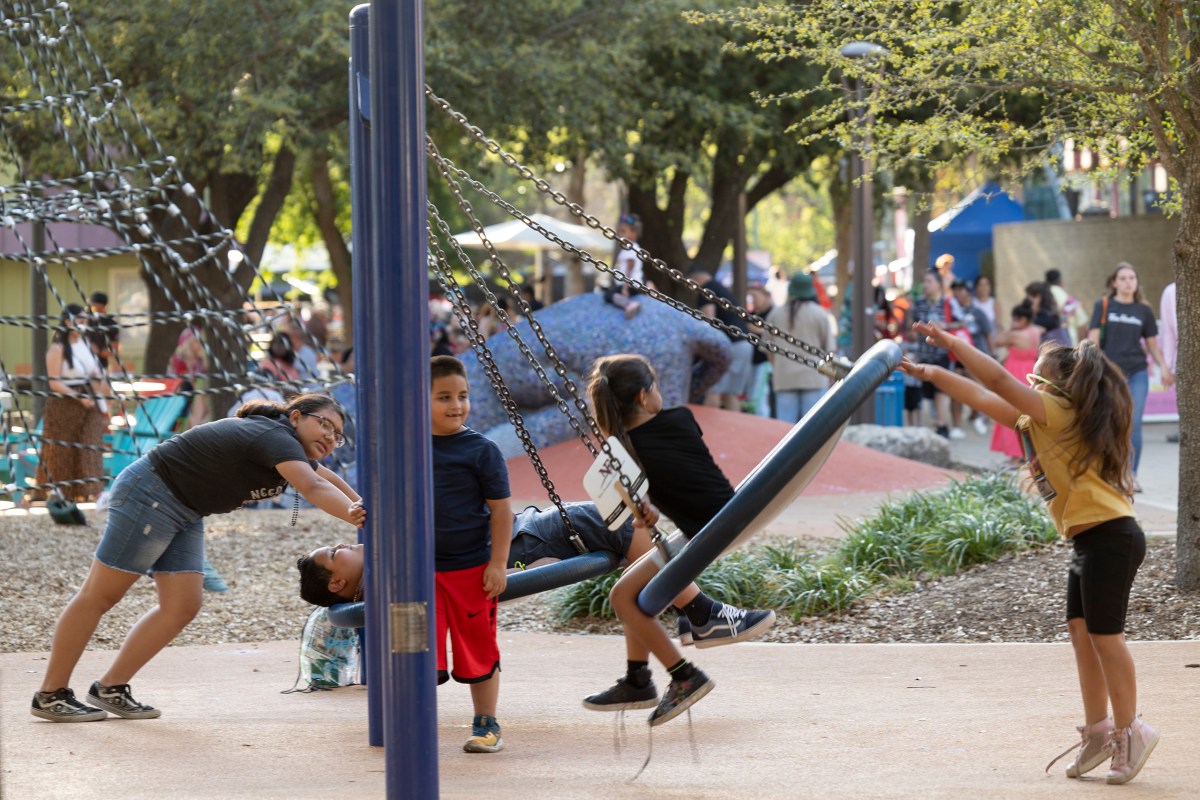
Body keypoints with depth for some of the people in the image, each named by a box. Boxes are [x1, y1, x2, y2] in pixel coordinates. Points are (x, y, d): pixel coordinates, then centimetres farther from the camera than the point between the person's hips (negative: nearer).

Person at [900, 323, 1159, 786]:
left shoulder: (1058, 411, -10)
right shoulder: (1037, 422, 16)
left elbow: (997, 382, -18)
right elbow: (983, 399, 20)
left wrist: (951, 344, -13)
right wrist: (930, 374, 19)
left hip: (1110, 536, -10)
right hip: (1089, 540, 10)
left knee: (1104, 634, -6)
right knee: (1081, 631, 10)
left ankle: (1129, 731, 0)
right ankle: (1098, 731, 14)